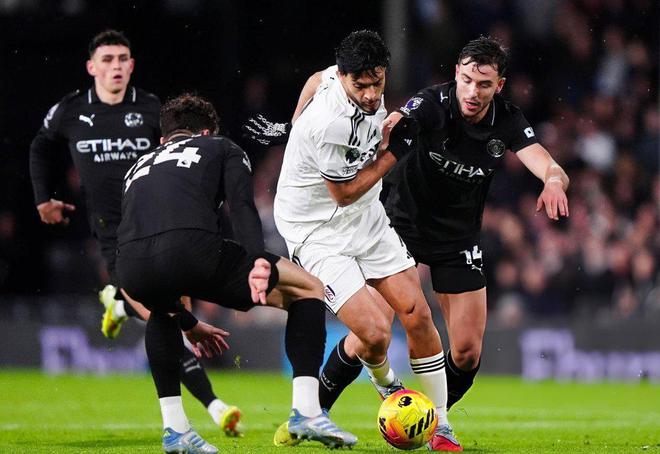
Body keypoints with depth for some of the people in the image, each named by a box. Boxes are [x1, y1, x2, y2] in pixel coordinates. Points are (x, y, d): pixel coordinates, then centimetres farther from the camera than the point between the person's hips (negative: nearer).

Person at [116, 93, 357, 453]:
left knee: (163, 314, 43)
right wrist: (259, 260, -11)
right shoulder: (221, 149, 28)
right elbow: (241, 206, 4)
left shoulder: (138, 168, 40)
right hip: (192, 251, -5)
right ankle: (306, 413, 3)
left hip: (131, 273, 5)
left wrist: (188, 324, 52)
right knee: (308, 289, 16)